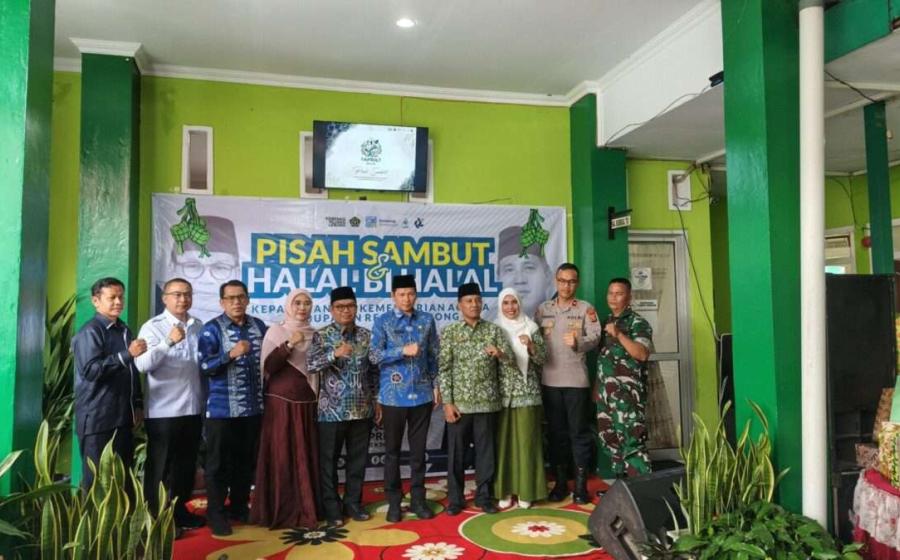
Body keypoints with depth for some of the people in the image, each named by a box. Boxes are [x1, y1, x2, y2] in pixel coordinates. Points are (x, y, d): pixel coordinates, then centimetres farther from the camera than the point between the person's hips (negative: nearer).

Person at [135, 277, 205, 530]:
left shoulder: (198, 327, 8)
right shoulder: (152, 327, -7)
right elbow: (142, 365, -21)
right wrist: (168, 342, -34)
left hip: (193, 409, 5)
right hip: (163, 411, -5)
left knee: (186, 465, 16)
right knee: (159, 468, 5)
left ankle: (180, 511, 30)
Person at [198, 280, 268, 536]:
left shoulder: (259, 326, 8)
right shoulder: (212, 329, -6)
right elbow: (204, 365, -14)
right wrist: (231, 353, -26)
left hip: (253, 407, 4)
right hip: (222, 409, -4)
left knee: (246, 462, 14)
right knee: (219, 463, 4)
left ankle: (240, 508, 29)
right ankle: (216, 514, 16)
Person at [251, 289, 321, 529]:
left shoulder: (314, 334, 10)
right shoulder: (275, 331, -2)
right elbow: (268, 366, -12)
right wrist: (289, 345, -20)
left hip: (307, 403, 4)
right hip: (281, 402, -4)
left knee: (306, 456, 6)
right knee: (281, 457, -2)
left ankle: (305, 509, 17)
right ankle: (281, 512, 8)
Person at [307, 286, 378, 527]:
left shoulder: (366, 335, 6)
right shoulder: (322, 335, -4)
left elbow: (373, 371, 11)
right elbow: (311, 364, -16)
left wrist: (377, 401, 8)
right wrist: (335, 353, -31)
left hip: (362, 410, 3)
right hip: (332, 410, -3)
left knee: (358, 459, 12)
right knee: (328, 461, 7)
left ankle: (353, 502, 27)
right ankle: (331, 507, 20)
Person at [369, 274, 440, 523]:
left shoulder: (427, 320, 6)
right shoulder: (382, 322, -2)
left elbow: (433, 356, 10)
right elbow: (374, 356, -10)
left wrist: (436, 385, 6)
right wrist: (403, 351, -19)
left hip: (422, 394, 2)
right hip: (393, 396, -2)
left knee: (418, 449, 9)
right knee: (393, 450, 8)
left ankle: (417, 498, 21)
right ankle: (394, 501, 19)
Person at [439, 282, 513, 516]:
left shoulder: (494, 330, 4)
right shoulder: (449, 332, 0)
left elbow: (511, 360, -1)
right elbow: (444, 369, -3)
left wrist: (499, 354, -24)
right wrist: (447, 402, -9)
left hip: (487, 402, 1)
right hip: (459, 402, -1)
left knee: (486, 450, 9)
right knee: (456, 452, 7)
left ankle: (484, 497, 23)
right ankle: (455, 499, 20)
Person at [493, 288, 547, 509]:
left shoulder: (531, 327, 4)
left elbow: (542, 358, -1)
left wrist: (530, 345, -18)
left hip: (526, 392, 0)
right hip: (502, 392, 1)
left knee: (525, 440, 1)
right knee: (503, 440, 3)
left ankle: (525, 490, 12)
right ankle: (504, 490, 14)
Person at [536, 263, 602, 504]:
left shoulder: (586, 308, 3)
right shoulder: (542, 309, 10)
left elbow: (595, 338, -8)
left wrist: (577, 342, -27)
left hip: (576, 380, -2)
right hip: (550, 380, 2)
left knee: (579, 431, 2)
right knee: (556, 432, 9)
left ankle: (581, 484, 11)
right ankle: (560, 482, 19)